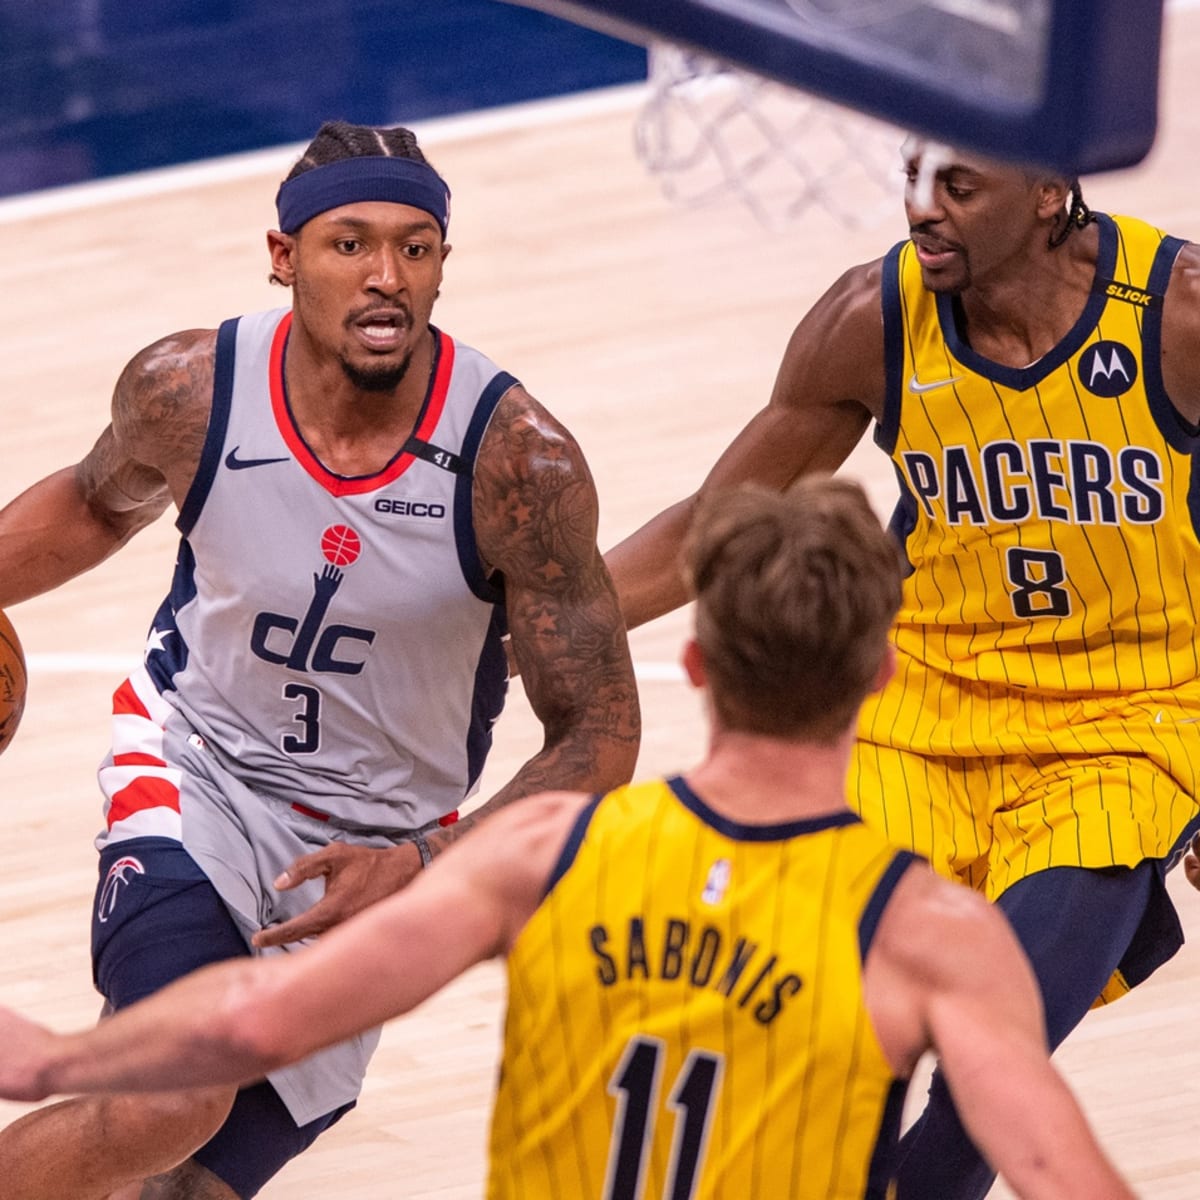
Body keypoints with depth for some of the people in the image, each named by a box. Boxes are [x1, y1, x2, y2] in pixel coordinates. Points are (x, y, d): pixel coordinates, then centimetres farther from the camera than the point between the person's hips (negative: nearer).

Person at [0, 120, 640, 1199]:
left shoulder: (517, 460, -22)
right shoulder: (188, 391, -16)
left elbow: (599, 735, -15)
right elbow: (97, 505, 11)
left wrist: (418, 868, -26)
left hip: (379, 846, 1)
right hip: (195, 775, -1)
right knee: (170, 1109, -28)